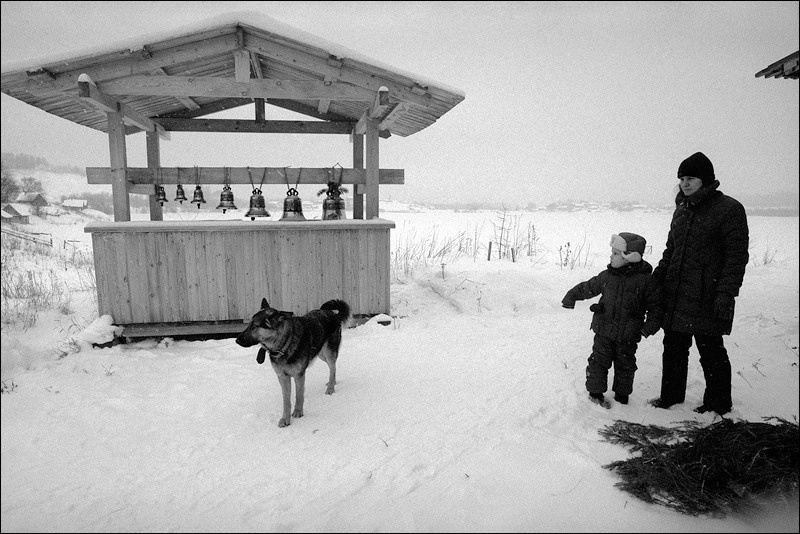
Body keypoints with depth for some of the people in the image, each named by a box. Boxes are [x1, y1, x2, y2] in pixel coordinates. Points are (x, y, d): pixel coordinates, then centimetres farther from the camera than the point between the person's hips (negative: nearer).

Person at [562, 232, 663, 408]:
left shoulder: (645, 279, -9)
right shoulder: (606, 276, -2)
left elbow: (655, 306, -3)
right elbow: (588, 287, 13)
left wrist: (650, 326, -11)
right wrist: (572, 296, 11)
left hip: (628, 335, -1)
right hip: (604, 329, 2)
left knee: (625, 365, 13)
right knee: (599, 361, 4)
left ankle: (622, 395, 31)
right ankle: (595, 392, 20)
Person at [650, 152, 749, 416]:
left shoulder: (729, 209, -9)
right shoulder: (682, 209, 12)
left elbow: (737, 256, -12)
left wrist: (726, 295, -18)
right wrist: (656, 278, 10)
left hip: (706, 300, -6)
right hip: (675, 296, 7)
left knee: (711, 352, 6)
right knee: (673, 349, 14)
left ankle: (718, 404, 24)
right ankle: (671, 396, 30)